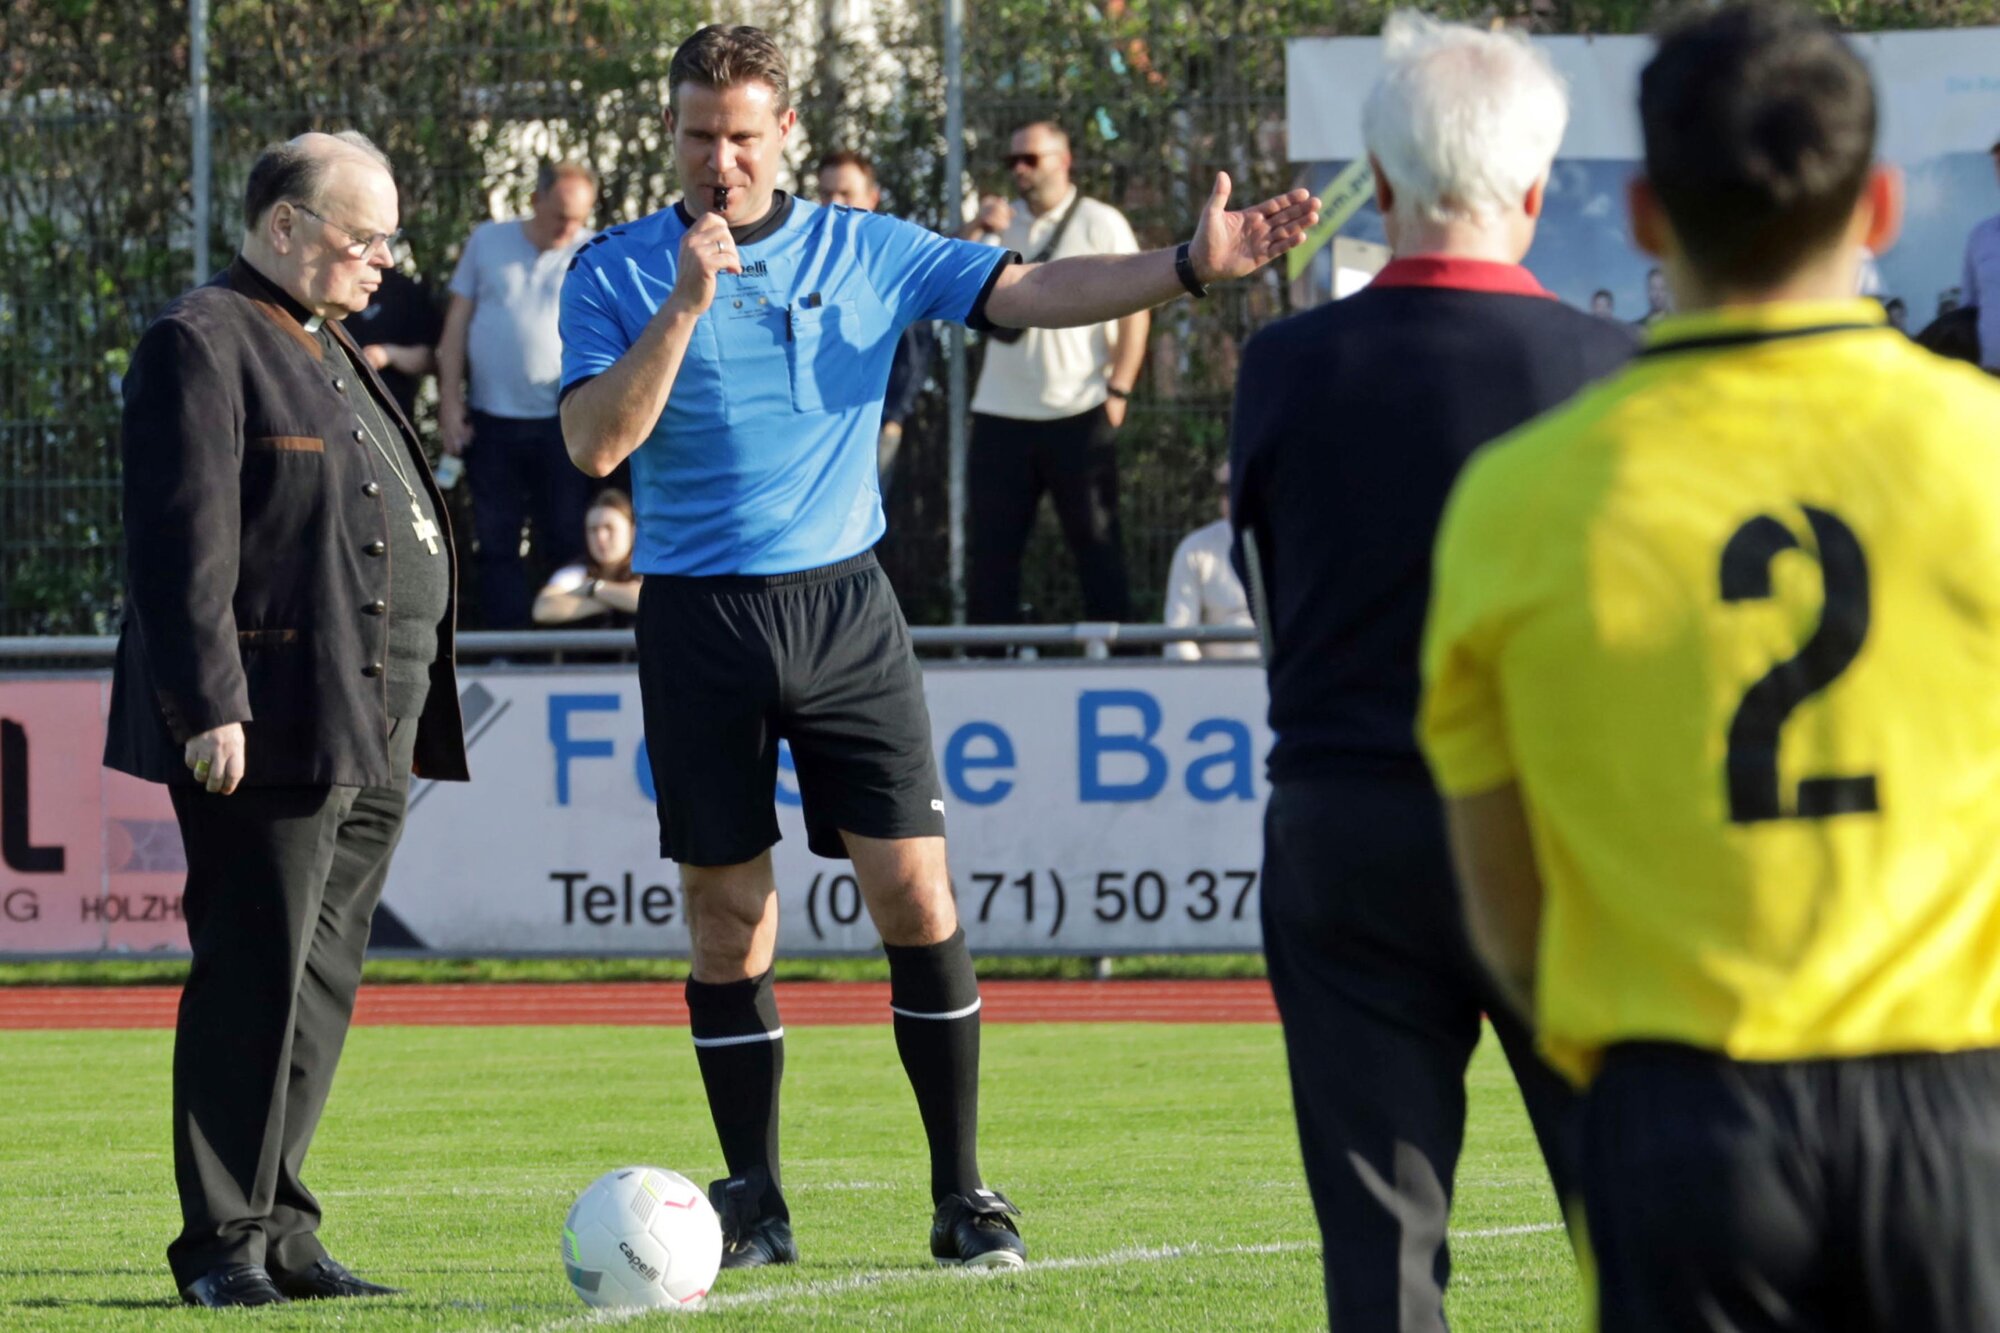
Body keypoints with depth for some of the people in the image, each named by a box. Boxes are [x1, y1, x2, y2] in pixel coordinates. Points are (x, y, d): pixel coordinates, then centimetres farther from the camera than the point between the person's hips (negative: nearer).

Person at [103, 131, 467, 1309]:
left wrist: (405, 725, 24)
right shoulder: (202, 344, -7)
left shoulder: (330, 351, 22)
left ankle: (279, 1229, 14)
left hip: (369, 743, 9)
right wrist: (209, 709, -21)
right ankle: (225, 1245, -5)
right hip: (270, 727, -9)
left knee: (321, 989, 9)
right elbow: (182, 540, -15)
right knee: (256, 981, -8)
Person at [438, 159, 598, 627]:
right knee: (496, 542, 5)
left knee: (565, 541, 2)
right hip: (491, 420, 2)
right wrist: (449, 403, 1)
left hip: (563, 424, -2)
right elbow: (457, 323, 7)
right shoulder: (488, 242, 4)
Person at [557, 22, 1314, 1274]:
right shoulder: (616, 273, 2)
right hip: (698, 620, -1)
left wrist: (1191, 266, -11)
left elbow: (1036, 292, 1)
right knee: (728, 922, 2)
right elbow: (597, 443, -9)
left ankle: (963, 1193, 3)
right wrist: (685, 307, -18)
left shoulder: (867, 252, 7)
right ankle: (754, 1204, 13)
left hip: (843, 606, 1)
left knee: (917, 894, -6)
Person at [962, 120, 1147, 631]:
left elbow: (1135, 309, -3)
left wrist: (1118, 390, -11)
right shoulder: (1002, 224, 14)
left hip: (1077, 415, -4)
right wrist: (975, 231, -10)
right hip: (1001, 414, 4)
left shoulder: (1100, 224, 1)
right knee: (990, 547, 4)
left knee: (1096, 542, 0)